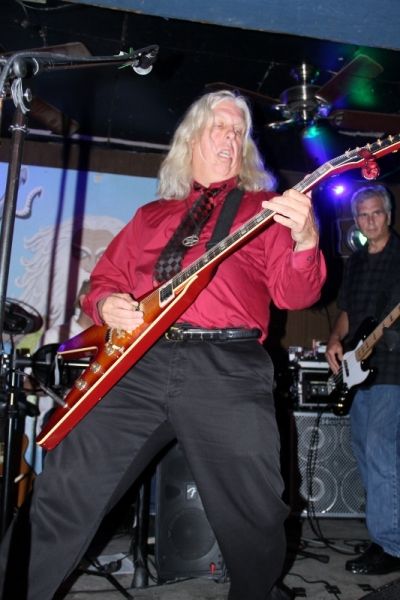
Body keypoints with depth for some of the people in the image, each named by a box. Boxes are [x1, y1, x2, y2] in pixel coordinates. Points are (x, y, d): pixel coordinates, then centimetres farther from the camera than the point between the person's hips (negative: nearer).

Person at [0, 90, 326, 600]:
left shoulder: (265, 211, 15)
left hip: (228, 369, -2)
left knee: (255, 516, 1)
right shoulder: (151, 215, 25)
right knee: (63, 493, -2)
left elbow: (293, 295, 3)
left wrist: (305, 242, -17)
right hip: (138, 361, 3)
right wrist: (107, 305, 3)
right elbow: (104, 279, 26)